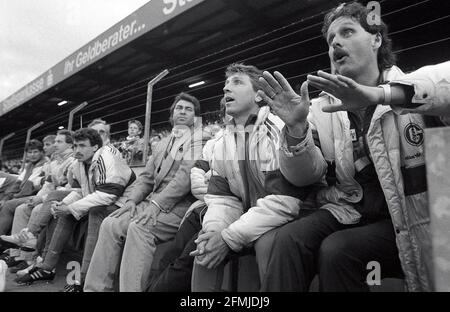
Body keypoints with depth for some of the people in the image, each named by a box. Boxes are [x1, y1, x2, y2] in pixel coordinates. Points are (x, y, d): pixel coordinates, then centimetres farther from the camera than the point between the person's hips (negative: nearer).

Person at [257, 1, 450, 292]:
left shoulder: (414, 83, -2)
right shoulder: (321, 108, 4)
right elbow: (301, 177, -4)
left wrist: (380, 94, -38)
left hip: (411, 217, -1)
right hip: (347, 211, 2)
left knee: (337, 251, -27)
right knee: (288, 239, -24)